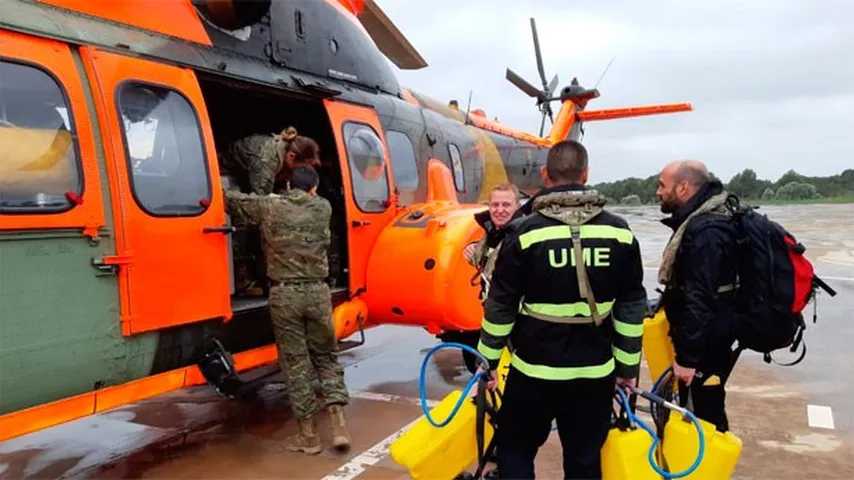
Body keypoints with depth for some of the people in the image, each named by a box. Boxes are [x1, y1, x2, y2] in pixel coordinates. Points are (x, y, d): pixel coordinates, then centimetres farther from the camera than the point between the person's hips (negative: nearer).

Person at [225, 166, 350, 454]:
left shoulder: (269, 207, 1)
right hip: (317, 291, 2)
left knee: (295, 363, 6)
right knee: (326, 357, 15)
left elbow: (234, 200, 14)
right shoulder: (323, 208, 7)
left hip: (284, 293, -1)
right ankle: (339, 426, 7)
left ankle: (308, 435, 13)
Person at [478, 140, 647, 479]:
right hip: (595, 372, 3)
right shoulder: (620, 233, -1)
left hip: (534, 370, -3)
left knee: (514, 451, 15)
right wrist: (628, 366, 13)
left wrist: (487, 360, 5)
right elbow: (632, 307, 4)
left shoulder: (525, 233, -11)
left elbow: (501, 305, -7)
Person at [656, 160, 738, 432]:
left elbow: (700, 301, -27)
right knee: (693, 409, 20)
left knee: (707, 414, 0)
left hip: (706, 346, -10)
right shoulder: (695, 222, 11)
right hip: (700, 340, 10)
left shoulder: (705, 231, -23)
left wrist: (688, 357, -25)